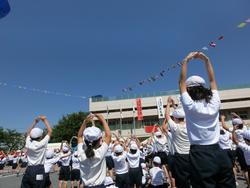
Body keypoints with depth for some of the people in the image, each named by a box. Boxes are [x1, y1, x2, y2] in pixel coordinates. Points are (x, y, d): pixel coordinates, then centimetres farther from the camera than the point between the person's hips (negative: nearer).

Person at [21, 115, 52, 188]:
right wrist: (45, 120, 4)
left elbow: (29, 132, 20)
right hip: (39, 170, -5)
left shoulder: (28, 143, 1)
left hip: (29, 170, 5)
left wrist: (35, 122, 23)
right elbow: (50, 131, -4)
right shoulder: (42, 144, -11)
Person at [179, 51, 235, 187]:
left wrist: (186, 61, 4)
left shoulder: (190, 105, -10)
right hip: (219, 154, 5)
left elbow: (181, 82, -2)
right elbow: (212, 80, 13)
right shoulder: (214, 103, 1)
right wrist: (206, 60, 16)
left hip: (200, 155, -4)